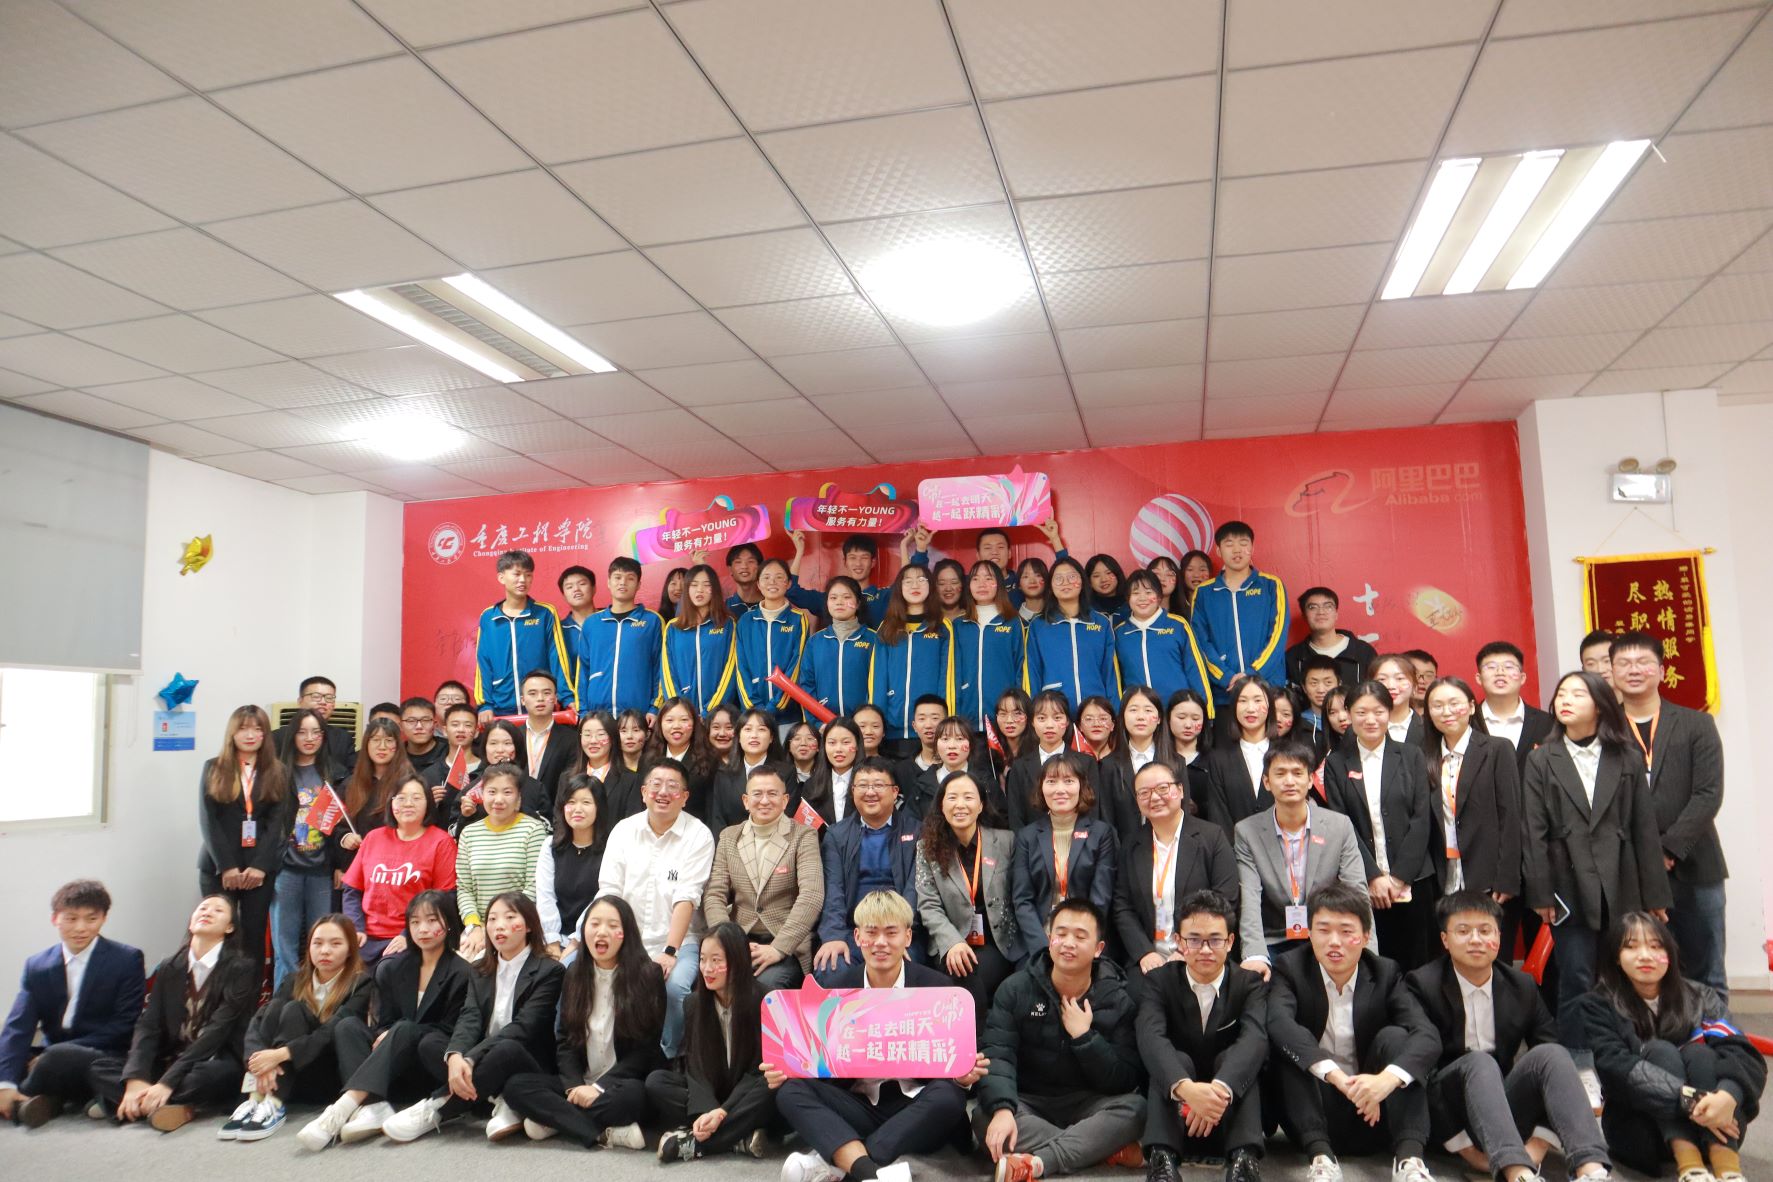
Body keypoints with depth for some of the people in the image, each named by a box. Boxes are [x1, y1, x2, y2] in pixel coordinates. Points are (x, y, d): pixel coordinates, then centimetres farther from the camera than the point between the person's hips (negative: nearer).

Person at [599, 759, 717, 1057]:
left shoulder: (698, 836, -4)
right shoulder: (623, 830, 7)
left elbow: (686, 898, -13)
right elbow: (608, 890, 1)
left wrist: (670, 952, -22)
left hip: (679, 942, -3)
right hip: (627, 941, 3)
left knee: (673, 986, -30)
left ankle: (665, 1058, -7)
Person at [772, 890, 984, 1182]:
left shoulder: (937, 987, -1)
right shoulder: (837, 989, 4)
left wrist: (962, 1076, -25)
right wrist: (783, 1070, -16)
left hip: (915, 1107, -2)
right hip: (858, 1107, 2)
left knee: (949, 1095, -33)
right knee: (790, 1091, -21)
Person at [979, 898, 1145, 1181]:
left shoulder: (1118, 1000, -3)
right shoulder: (1016, 989, -4)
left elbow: (1126, 1081, -9)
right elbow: (996, 1054, -16)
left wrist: (1084, 1036, -21)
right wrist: (1002, 1108, -35)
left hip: (1088, 1105, 0)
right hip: (1029, 1103, 0)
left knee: (1135, 1107, -30)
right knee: (985, 1116, -31)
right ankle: (1102, 1147, -26)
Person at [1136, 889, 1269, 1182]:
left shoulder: (1250, 982, -3)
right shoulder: (1159, 980, -4)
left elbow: (1255, 1038, -24)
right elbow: (1151, 1037, -24)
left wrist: (1221, 1088, -45)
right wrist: (1185, 1087, -46)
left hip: (1231, 1111, 0)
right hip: (1177, 1110, 0)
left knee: (1231, 1057, -27)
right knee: (1178, 1059, -29)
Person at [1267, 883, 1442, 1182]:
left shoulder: (1386, 974, -1)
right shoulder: (1291, 969, -6)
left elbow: (1428, 1036, -18)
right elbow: (1279, 1023, -28)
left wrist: (1388, 1077, -39)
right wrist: (1334, 1074, -43)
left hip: (1374, 1113, 1)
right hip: (1314, 1115, -1)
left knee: (1394, 1036, -20)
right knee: (1288, 1046, -25)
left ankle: (1409, 1158, -30)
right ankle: (1321, 1156, -34)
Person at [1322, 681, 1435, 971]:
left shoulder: (1411, 757, 7)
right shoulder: (1337, 763, 5)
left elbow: (1422, 819, 1)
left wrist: (1399, 876, -6)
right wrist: (1373, 876, -9)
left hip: (1411, 881, 1)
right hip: (1362, 884, -1)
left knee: (1414, 963, 3)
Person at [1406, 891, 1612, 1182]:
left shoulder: (1522, 986, 6)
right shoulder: (1423, 986, -7)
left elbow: (1554, 1064, 2)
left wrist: (1538, 1142, -11)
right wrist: (1464, 1147, -14)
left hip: (1505, 1109, 4)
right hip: (1451, 1111, -3)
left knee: (1550, 1053, -22)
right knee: (1479, 1062, -33)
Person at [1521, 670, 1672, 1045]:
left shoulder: (1628, 759, 8)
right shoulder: (1541, 761, 5)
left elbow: (1645, 829, 5)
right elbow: (1534, 832, 0)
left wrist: (1654, 895, 2)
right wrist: (1540, 893, -6)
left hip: (1621, 889, 1)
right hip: (1571, 890, -1)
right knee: (1576, 986, -1)